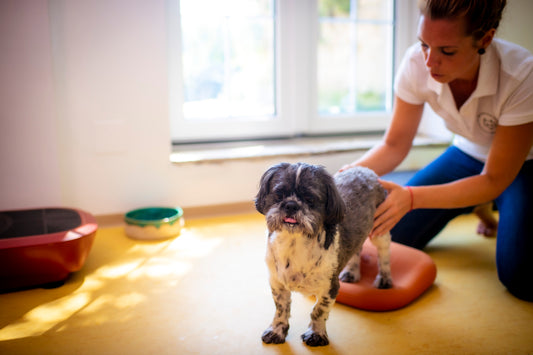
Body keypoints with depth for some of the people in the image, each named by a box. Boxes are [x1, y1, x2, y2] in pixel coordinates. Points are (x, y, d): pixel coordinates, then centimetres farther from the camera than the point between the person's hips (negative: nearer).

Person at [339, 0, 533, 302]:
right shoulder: (417, 63, -24)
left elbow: (494, 180, -29)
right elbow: (395, 145, -14)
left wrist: (411, 197, -42)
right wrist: (353, 172, -35)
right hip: (470, 154, 4)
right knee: (400, 234, -4)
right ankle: (477, 205, 22)